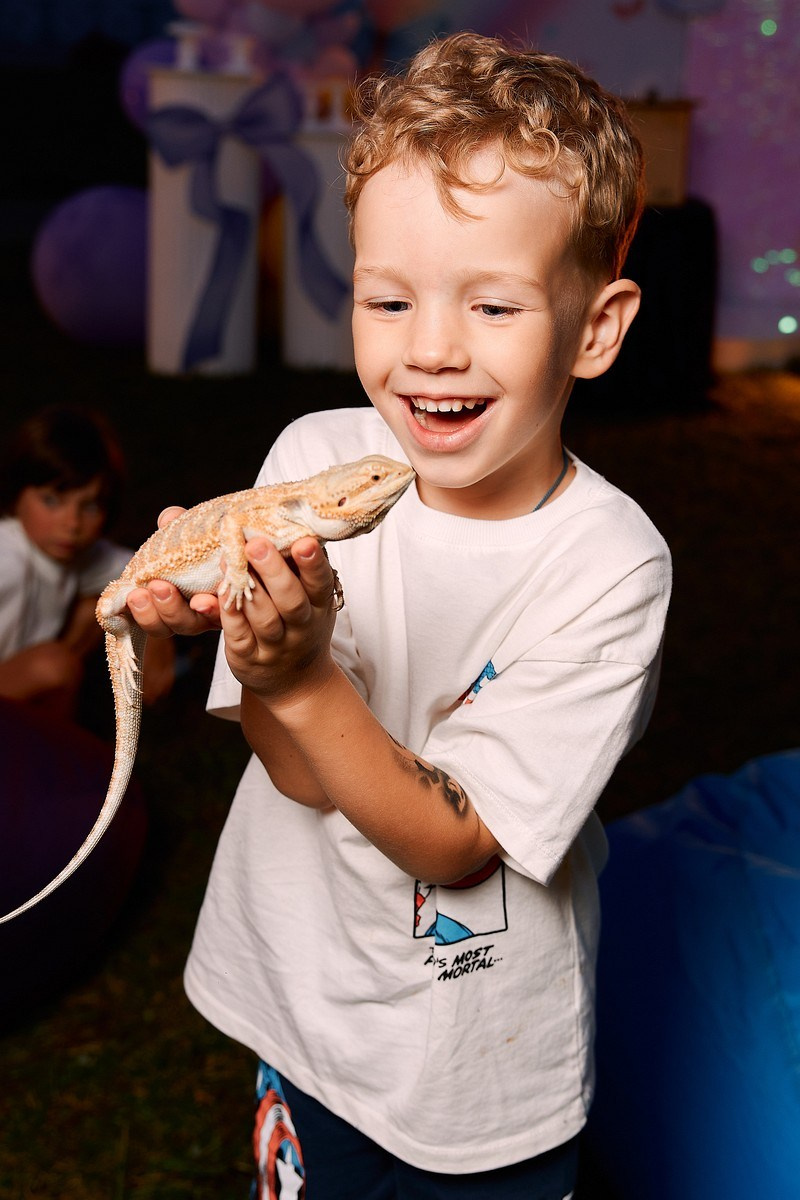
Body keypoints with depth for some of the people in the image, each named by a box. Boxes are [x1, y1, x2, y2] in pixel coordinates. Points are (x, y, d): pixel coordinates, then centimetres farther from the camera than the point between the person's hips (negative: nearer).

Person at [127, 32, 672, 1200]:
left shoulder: (610, 564, -23)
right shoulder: (315, 461, -15)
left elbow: (453, 843, -22)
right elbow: (304, 776, -15)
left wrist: (305, 682, -37)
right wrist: (252, 630, -36)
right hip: (307, 1011, 2)